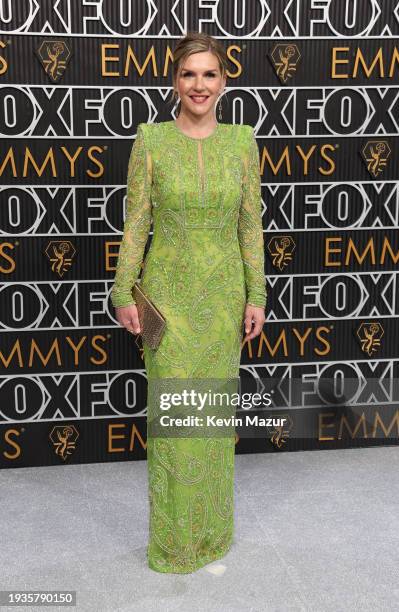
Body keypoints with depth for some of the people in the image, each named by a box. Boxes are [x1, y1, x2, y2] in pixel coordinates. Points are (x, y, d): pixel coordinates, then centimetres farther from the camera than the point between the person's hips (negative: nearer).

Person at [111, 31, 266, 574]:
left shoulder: (242, 141, 2)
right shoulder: (150, 139, -4)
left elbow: (250, 224, 4)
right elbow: (135, 223, -2)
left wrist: (256, 296, 0)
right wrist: (124, 295, -6)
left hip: (223, 294, 2)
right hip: (168, 293, -2)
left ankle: (212, 528, 32)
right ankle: (173, 539, 22)